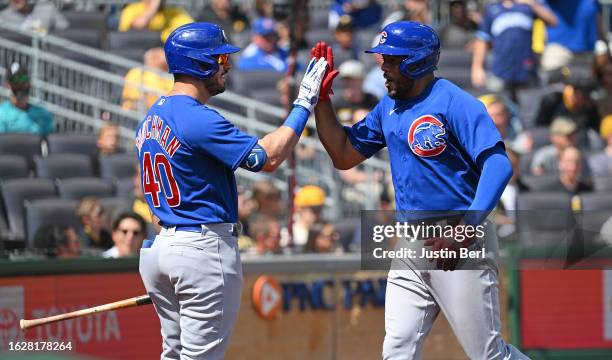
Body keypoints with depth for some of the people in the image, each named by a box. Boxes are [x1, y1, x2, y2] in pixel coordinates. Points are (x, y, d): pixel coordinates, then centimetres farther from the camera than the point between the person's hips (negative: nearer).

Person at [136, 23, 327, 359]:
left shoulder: (151, 118, 12)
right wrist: (303, 105, -11)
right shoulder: (198, 119, -17)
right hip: (204, 247, -9)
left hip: (162, 243, 9)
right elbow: (267, 157, -19)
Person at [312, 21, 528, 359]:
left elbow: (498, 165, -22)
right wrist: (321, 98, 7)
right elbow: (344, 156, 18)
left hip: (460, 246, -7)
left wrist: (466, 229, -31)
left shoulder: (455, 103, -13)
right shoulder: (388, 108, 12)